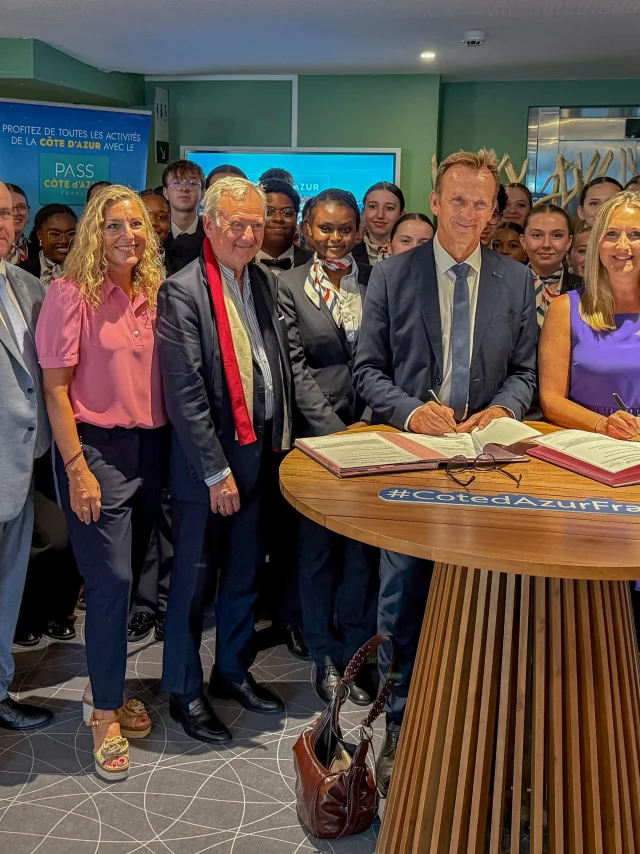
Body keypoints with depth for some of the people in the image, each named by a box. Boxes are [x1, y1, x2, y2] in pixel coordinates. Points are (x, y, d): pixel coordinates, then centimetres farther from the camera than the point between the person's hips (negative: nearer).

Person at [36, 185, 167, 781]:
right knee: (111, 580, -4)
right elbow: (56, 389, -10)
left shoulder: (152, 294, 8)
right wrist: (78, 469, -15)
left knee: (125, 575, 13)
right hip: (97, 447, -6)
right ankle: (106, 715, 12)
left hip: (151, 448, 6)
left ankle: (104, 690, 31)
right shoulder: (72, 294, -8)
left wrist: (171, 448, 6)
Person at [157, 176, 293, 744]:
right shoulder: (182, 292, -13)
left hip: (263, 451, 7)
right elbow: (184, 392, -16)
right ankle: (185, 690, 23)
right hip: (209, 458, -6)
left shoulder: (264, 282, 8)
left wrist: (281, 437, 6)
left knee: (246, 571, 18)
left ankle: (234, 670, 36)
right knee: (195, 577, 7)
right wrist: (217, 471, -16)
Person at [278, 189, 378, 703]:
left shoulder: (378, 281, 7)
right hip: (315, 433, -1)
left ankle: (357, 652, 21)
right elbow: (295, 367, -5)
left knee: (363, 546, 7)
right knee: (317, 547, 8)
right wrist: (334, 431, -13)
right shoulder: (291, 286, 1)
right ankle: (326, 655, 23)